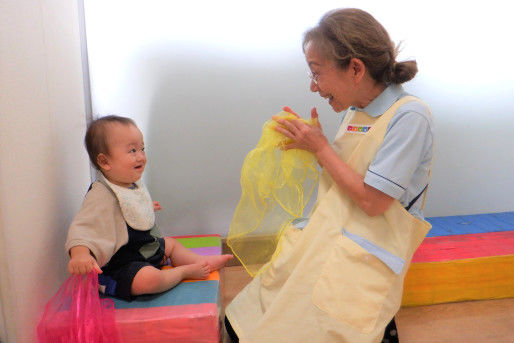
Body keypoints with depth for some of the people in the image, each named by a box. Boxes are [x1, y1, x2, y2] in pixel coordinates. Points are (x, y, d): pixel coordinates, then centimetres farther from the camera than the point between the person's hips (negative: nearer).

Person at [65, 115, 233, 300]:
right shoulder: (101, 196, -27)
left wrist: (147, 208, 38)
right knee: (149, 279, -32)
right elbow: (82, 228, -35)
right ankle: (186, 271, -10)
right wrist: (79, 254, -53)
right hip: (120, 266, -10)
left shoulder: (134, 184, 4)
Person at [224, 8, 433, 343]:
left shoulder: (410, 117, -16)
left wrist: (320, 146, -11)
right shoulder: (355, 110, 7)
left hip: (363, 258, -7)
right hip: (327, 237, 7)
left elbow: (372, 201, -18)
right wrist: (311, 140, -1)